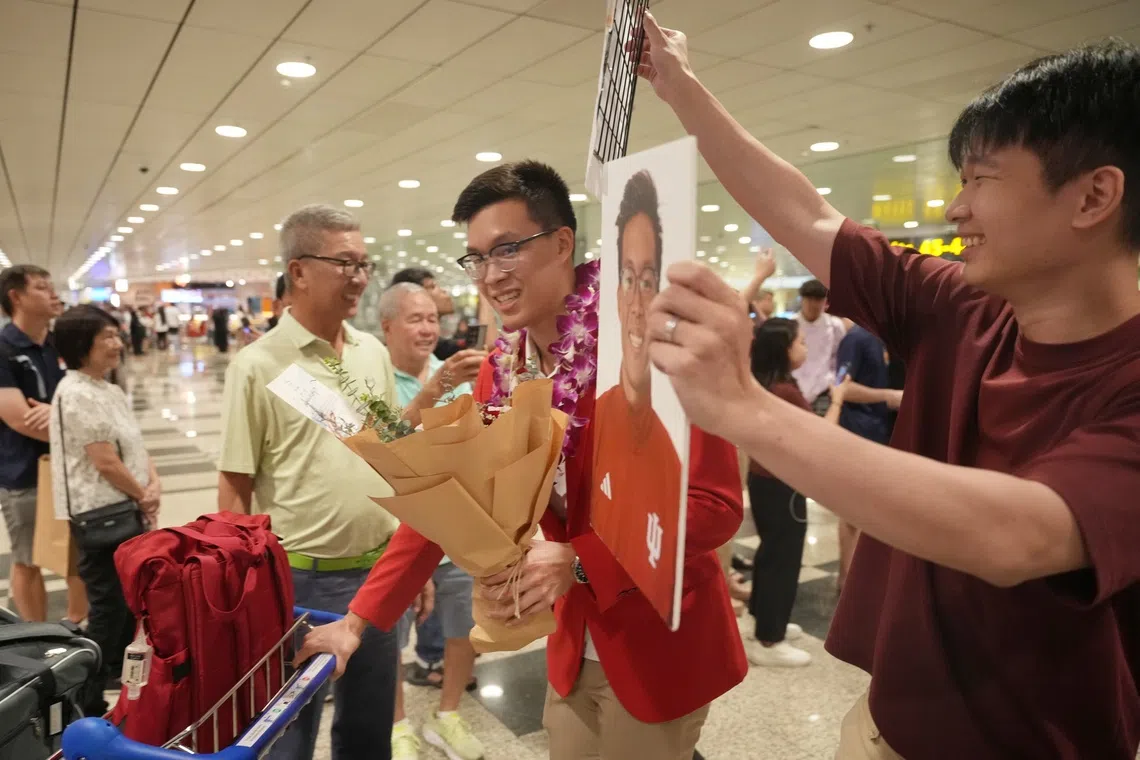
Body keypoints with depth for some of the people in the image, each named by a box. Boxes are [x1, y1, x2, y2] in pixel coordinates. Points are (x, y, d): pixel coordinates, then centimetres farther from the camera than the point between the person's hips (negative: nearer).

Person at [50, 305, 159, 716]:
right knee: (108, 606, -1)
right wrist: (143, 497, -7)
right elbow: (107, 463, -21)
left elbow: (136, 446, 13)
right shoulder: (78, 394, -19)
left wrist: (153, 485, -3)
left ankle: (117, 666, 39)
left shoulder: (110, 390, 11)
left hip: (126, 510, 9)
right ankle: (86, 703, 12)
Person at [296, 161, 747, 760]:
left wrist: (578, 561, -31)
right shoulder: (501, 370, -1)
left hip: (661, 642, -5)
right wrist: (360, 618, -2)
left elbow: (716, 502, -22)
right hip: (574, 649, 6)